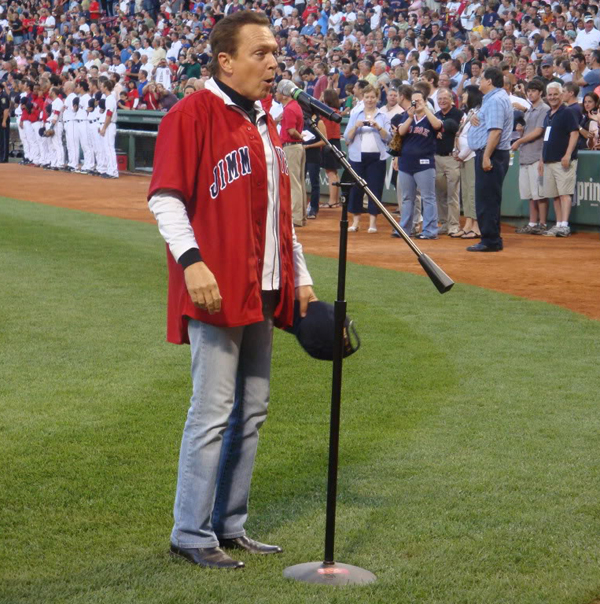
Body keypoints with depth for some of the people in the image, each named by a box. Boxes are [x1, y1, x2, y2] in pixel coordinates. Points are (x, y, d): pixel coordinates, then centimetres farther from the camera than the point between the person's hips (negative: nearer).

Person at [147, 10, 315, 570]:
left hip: (262, 292, 9)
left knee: (251, 413, 12)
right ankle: (191, 535, 3)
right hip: (214, 291, -8)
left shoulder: (264, 122, 18)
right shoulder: (192, 114, -8)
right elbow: (165, 198, -13)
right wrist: (191, 260, -24)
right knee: (213, 414, -7)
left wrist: (299, 277, 21)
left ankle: (229, 525, 22)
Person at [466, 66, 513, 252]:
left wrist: (486, 156, -26)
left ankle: (490, 241, -6)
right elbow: (484, 122, 26)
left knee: (487, 199, -8)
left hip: (492, 154, -11)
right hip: (487, 153, 11)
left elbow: (495, 131, -23)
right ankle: (491, 240, 18)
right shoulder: (491, 98, 19)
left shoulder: (496, 100, -15)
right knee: (487, 198, 14)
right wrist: (474, 118, 3)